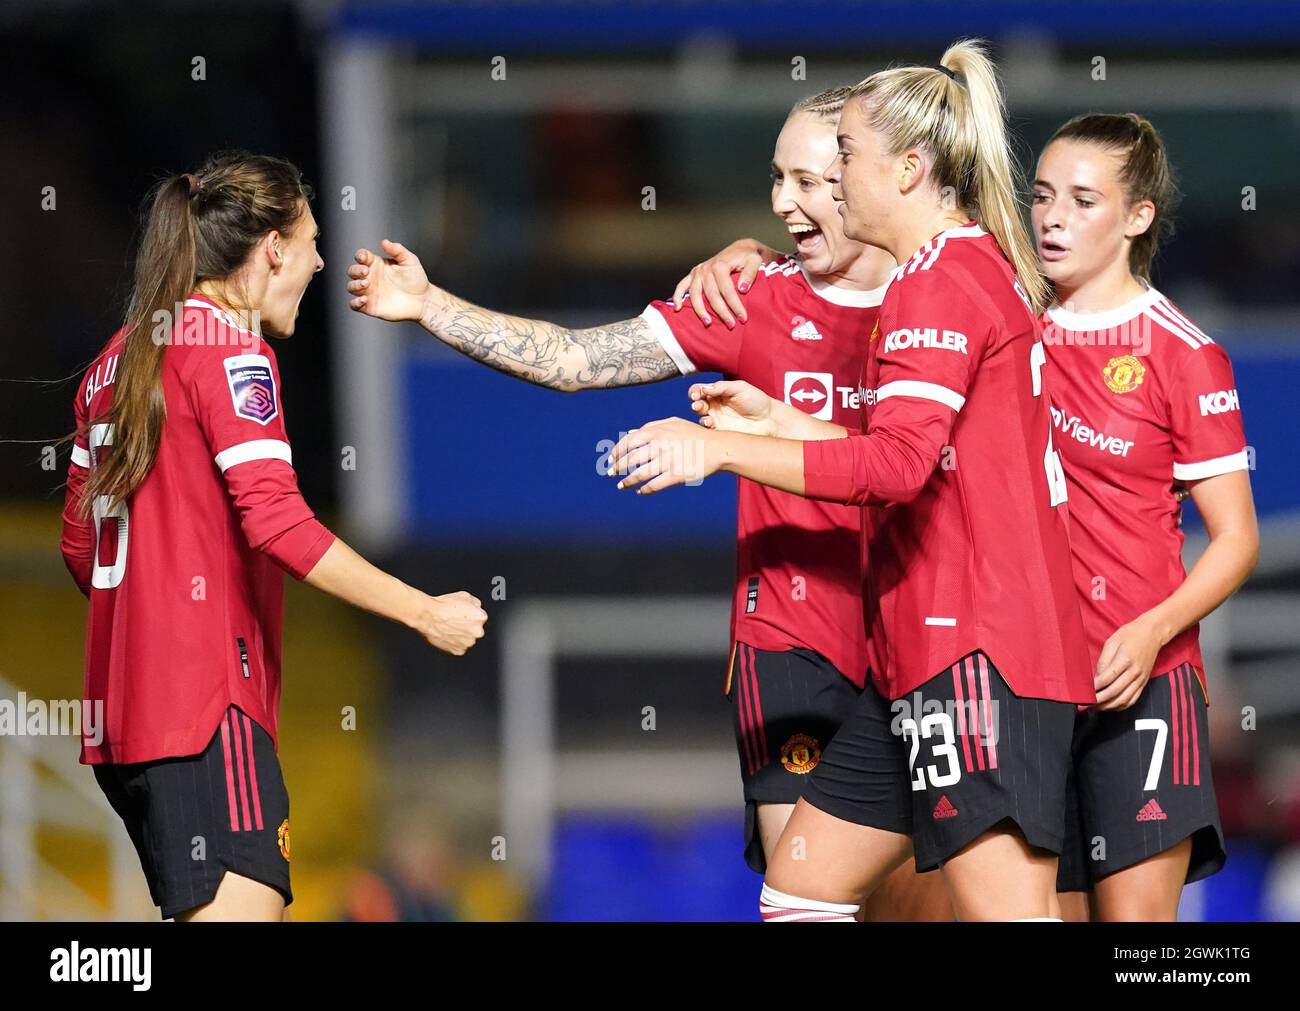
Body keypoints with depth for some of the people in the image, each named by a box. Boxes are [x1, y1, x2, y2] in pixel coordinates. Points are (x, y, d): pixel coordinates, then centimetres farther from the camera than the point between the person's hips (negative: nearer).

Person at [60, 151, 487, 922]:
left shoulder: (119, 358, 18)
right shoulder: (230, 347, -8)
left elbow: (81, 544, 22)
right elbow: (275, 522, -18)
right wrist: (426, 614, -13)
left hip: (124, 705, 10)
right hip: (207, 702, -10)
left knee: (264, 911, 12)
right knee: (244, 907, -16)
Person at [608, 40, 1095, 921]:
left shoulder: (944, 277, -12)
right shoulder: (978, 269, 21)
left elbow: (898, 464, -22)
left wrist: (723, 449, -16)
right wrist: (778, 421, 23)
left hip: (976, 652, -11)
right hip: (927, 651, 11)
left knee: (1007, 908, -13)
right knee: (800, 889, 13)